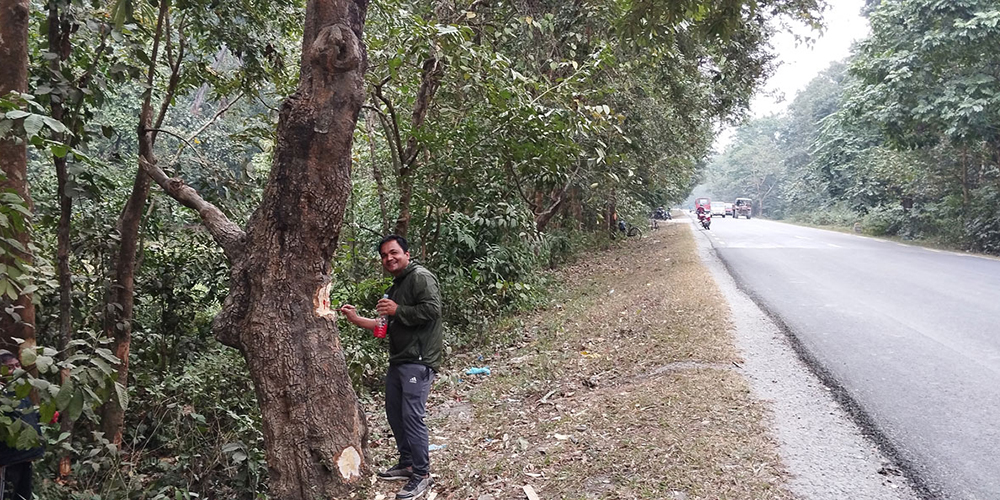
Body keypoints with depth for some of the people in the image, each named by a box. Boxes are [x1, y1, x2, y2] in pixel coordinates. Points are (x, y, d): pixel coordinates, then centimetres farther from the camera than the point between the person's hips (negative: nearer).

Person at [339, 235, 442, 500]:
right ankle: (407, 463, 30)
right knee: (394, 413, 15)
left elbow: (432, 309, -22)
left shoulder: (421, 277, -10)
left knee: (412, 416, -10)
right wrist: (356, 319, 19)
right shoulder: (396, 287, 20)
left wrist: (397, 310, -16)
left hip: (419, 361, -10)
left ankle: (422, 475, 1)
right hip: (399, 359, 10)